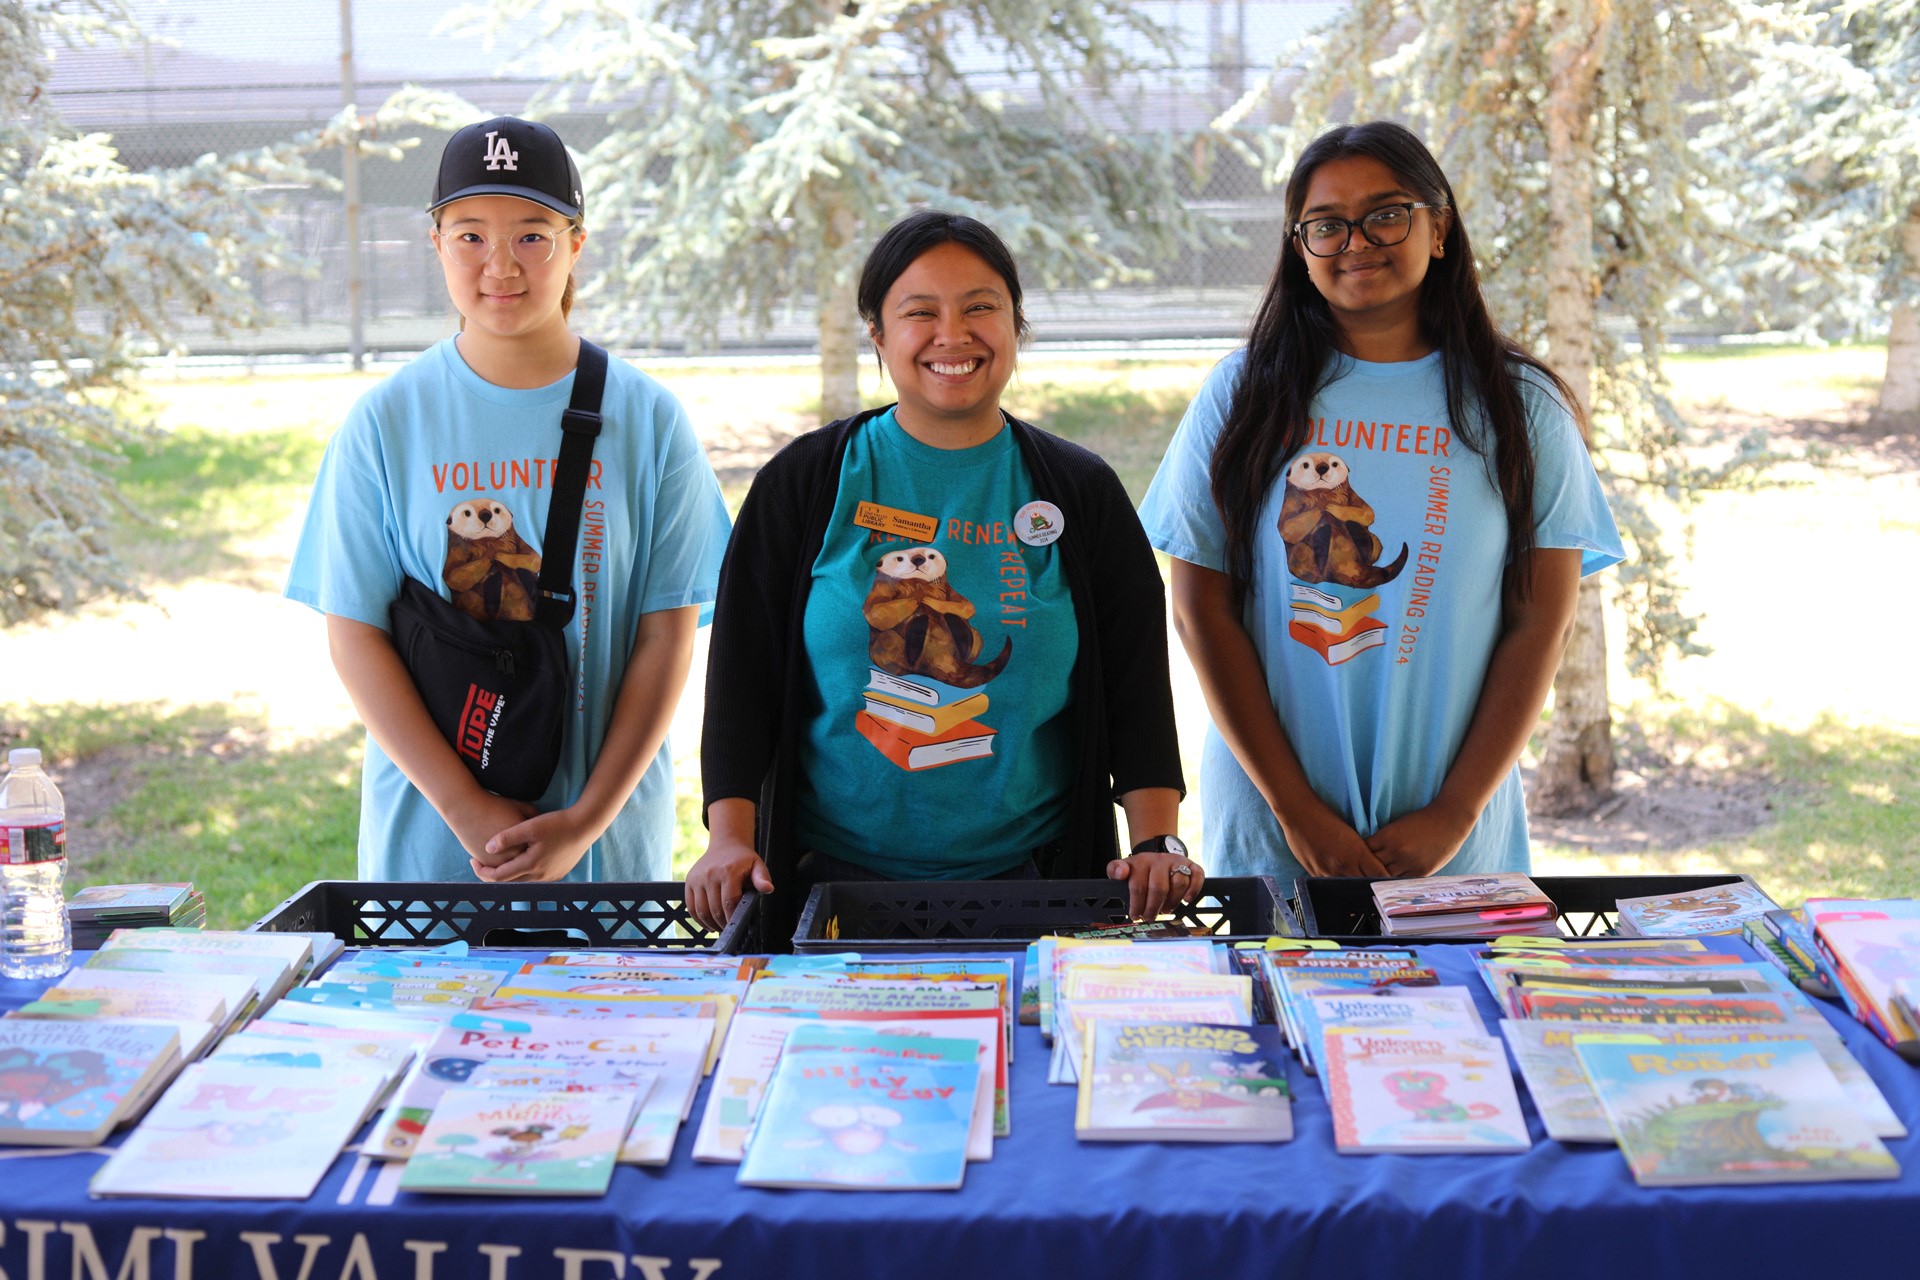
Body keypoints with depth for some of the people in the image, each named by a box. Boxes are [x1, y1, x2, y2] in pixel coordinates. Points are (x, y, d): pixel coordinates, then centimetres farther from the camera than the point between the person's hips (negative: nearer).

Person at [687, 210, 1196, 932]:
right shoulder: (804, 483, 3)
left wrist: (1157, 842, -8)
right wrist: (730, 838, -9)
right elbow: (742, 670, 2)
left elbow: (1136, 681, 4)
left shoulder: (1081, 493, 5)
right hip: (833, 875, 0)